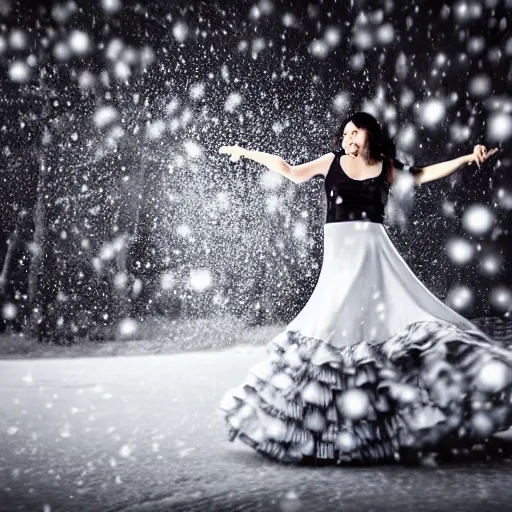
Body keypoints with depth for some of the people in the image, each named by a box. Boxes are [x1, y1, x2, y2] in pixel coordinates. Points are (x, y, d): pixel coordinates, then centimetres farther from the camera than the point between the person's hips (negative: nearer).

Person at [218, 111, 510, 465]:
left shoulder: (386, 168, 8)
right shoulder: (332, 162, 10)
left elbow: (423, 175, 11)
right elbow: (292, 172, 16)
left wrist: (469, 158, 4)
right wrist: (247, 153, 19)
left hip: (374, 251, 0)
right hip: (340, 253, 0)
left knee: (394, 314, -6)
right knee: (334, 324, -2)